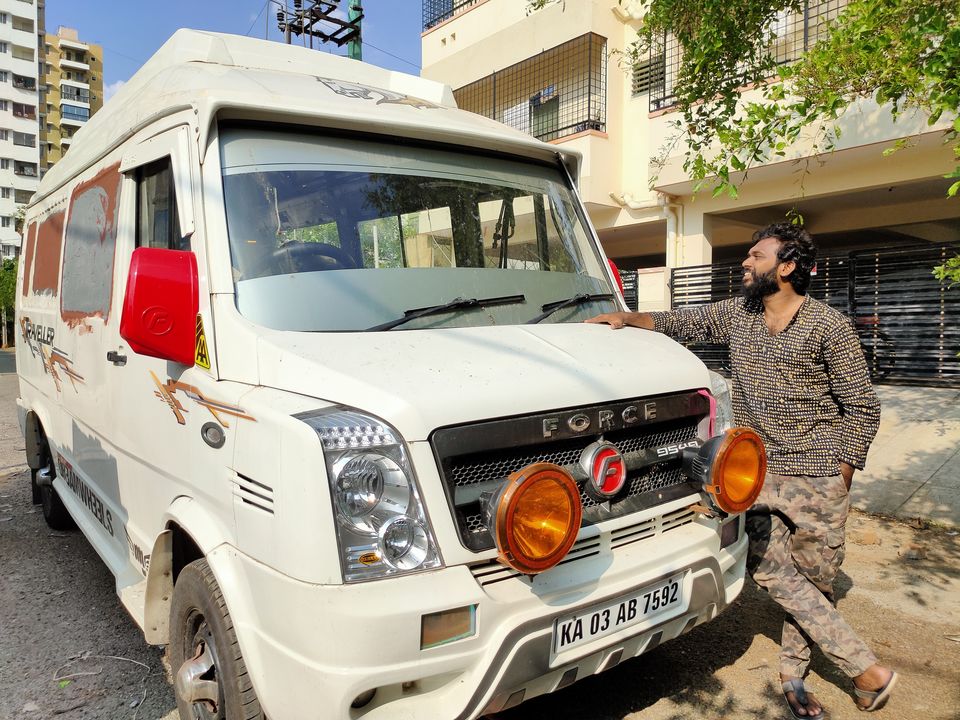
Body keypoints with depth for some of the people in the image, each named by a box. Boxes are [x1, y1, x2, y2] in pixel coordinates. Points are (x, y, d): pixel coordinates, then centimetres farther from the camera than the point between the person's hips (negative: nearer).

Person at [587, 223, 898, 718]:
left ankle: (793, 674, 25)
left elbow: (862, 407, -3)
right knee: (769, 567, -7)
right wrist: (628, 318, 0)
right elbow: (680, 323, 16)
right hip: (758, 472, 3)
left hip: (818, 476, -3)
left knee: (812, 576, 5)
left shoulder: (829, 327, -6)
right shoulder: (736, 314, 8)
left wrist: (841, 474, -5)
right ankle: (866, 669, 6)